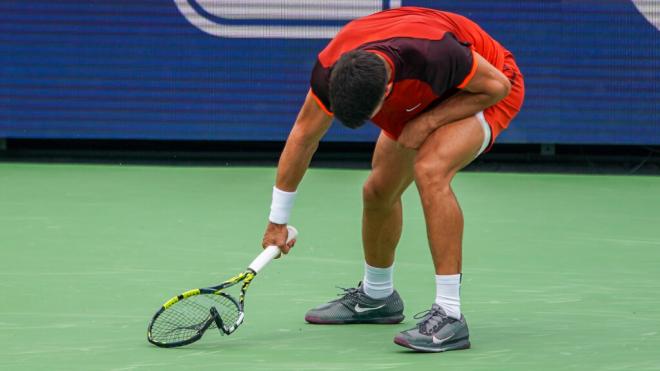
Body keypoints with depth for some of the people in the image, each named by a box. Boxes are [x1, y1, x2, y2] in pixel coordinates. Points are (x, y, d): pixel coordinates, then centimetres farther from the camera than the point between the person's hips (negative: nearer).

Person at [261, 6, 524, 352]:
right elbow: (303, 137, -11)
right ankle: (376, 296, 38)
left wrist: (428, 121, -30)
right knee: (378, 191, 9)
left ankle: (448, 315, -29)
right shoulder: (331, 69, -28)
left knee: (429, 171, -30)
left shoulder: (433, 52, -44)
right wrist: (277, 220, -5)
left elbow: (496, 85, -24)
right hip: (421, 102, 6)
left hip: (488, 90, -6)